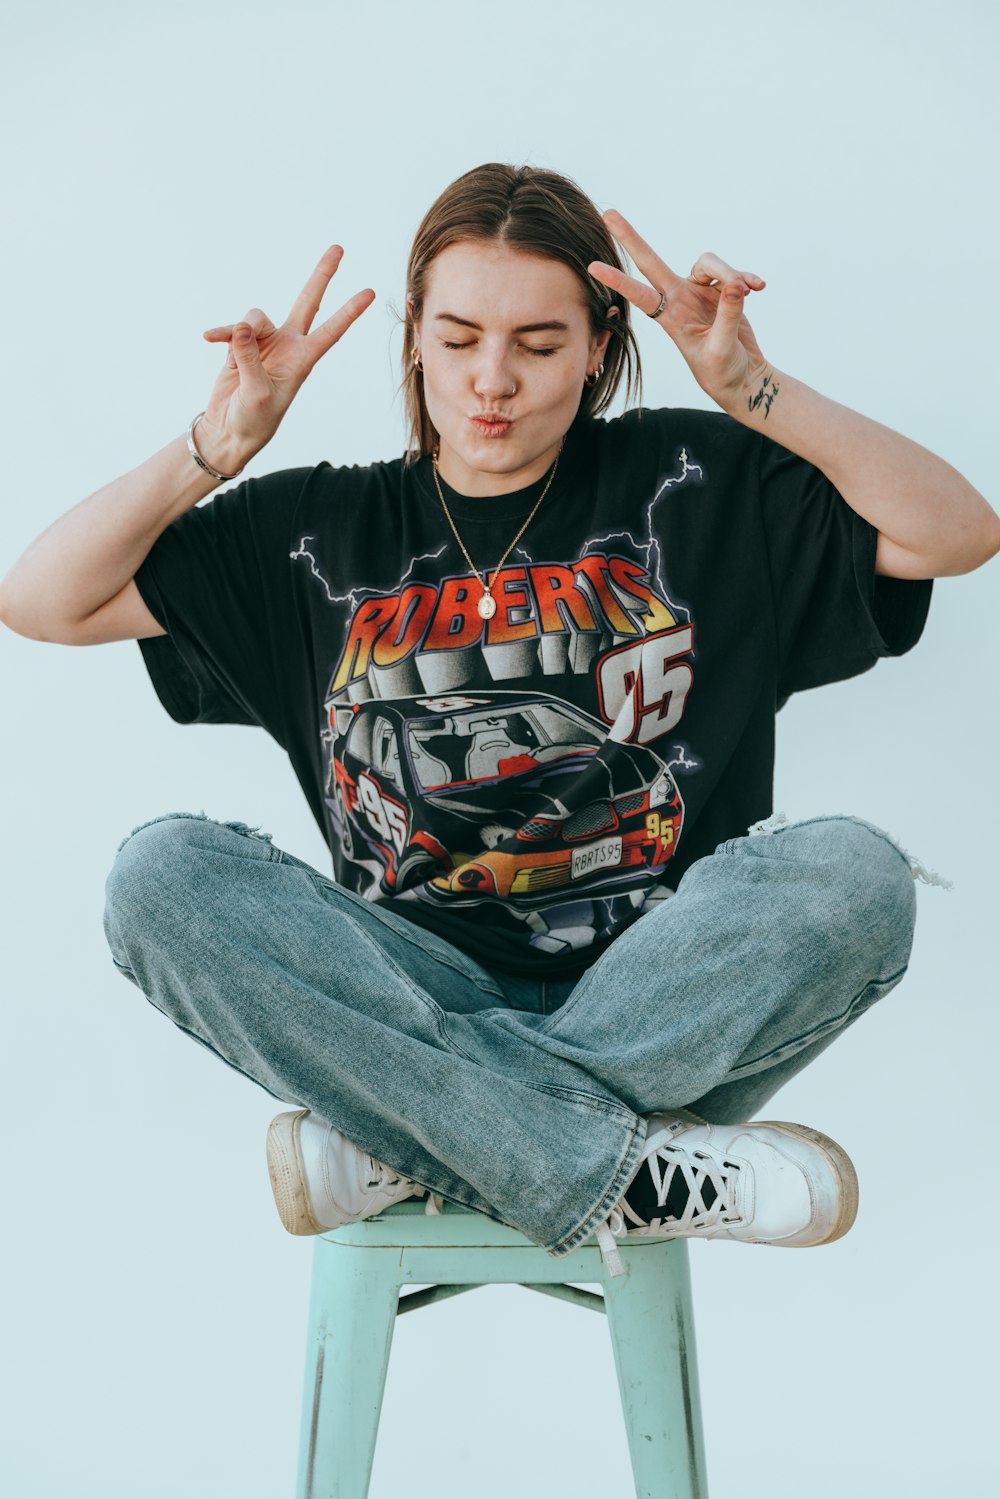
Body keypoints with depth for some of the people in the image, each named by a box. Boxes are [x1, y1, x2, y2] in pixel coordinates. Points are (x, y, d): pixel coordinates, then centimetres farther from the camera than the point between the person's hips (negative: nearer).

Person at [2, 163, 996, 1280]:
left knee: (853, 874, -30)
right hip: (417, 1010, 1)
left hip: (656, 1006, 0)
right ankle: (630, 1173, -29)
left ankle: (398, 1143, -26)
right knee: (161, 873, -25)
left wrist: (755, 392, -8)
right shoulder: (323, 531, 12)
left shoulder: (692, 487, 9)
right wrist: (221, 443, -2)